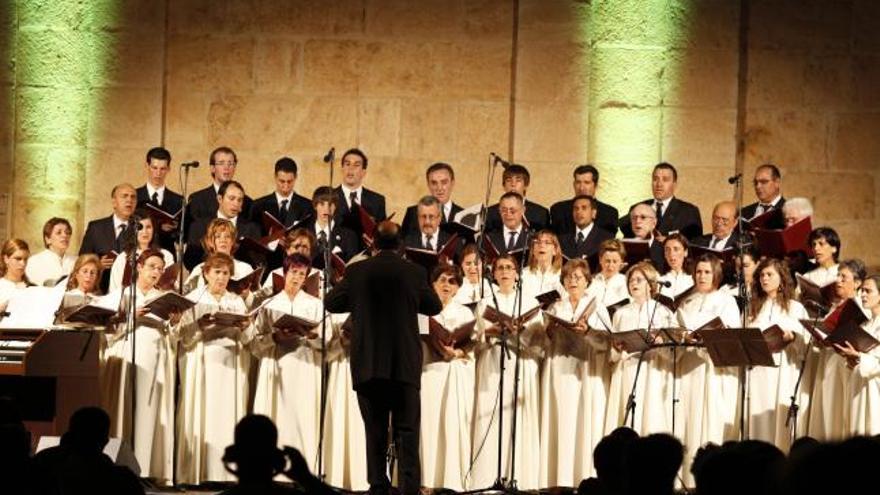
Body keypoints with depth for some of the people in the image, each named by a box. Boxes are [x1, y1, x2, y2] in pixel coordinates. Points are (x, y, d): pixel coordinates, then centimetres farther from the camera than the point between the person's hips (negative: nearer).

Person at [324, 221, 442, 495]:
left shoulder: (357, 271, -3)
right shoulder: (415, 272, -4)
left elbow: (331, 303, 8)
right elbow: (434, 307, 10)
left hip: (368, 365, 1)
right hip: (406, 365, -1)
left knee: (375, 431, 9)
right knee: (407, 431, 1)